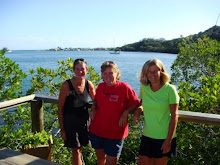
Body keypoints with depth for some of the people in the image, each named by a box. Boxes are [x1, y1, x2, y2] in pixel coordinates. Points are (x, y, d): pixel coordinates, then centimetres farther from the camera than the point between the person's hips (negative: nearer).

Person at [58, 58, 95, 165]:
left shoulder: (89, 84, -6)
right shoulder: (66, 85, -17)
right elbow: (60, 109, -11)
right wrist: (62, 129, -10)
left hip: (84, 121, 4)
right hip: (70, 123, -4)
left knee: (78, 149, 18)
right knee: (75, 151, 4)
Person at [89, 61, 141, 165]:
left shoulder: (124, 87, -12)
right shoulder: (100, 87, 1)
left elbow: (135, 104, -4)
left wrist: (125, 113, -19)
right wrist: (93, 109, 0)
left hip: (115, 133, -4)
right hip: (96, 130, 4)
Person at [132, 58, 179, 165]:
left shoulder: (169, 89, -12)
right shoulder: (144, 87, -1)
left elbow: (174, 116, -10)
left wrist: (168, 140, -12)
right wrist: (137, 112, -4)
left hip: (164, 137, -4)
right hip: (147, 135, 4)